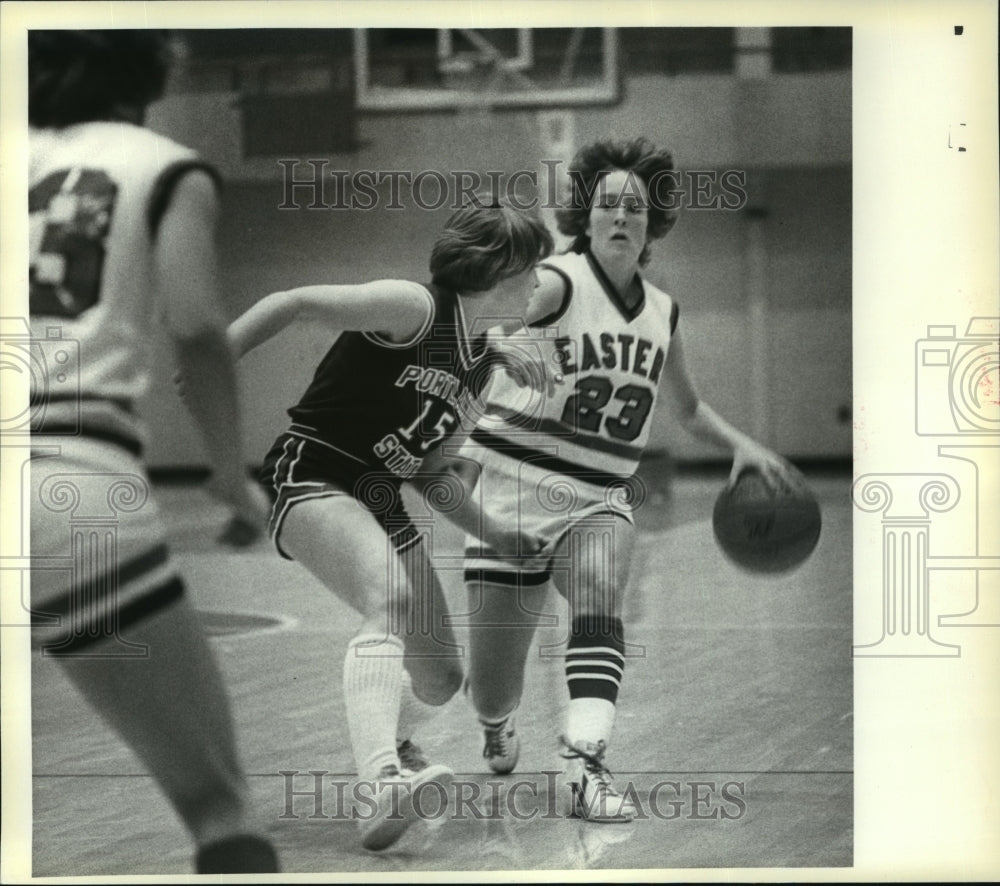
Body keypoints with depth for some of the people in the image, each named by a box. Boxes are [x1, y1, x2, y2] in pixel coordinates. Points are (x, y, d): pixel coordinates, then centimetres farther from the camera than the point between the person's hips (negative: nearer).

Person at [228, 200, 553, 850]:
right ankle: (380, 786, -53)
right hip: (314, 476, -9)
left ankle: (391, 745, 45)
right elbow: (293, 304, -14)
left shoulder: (484, 365, 14)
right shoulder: (416, 309, -13)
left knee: (440, 679, 9)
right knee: (392, 598, -37)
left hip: (386, 504, 9)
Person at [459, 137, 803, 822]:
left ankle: (588, 766, -39)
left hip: (600, 500, 4)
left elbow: (687, 407, 26)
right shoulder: (555, 284, -11)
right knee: (492, 689, 0)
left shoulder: (662, 312, 9)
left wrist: (741, 445, 9)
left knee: (597, 603, -31)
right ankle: (499, 724, 38)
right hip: (515, 489, -3)